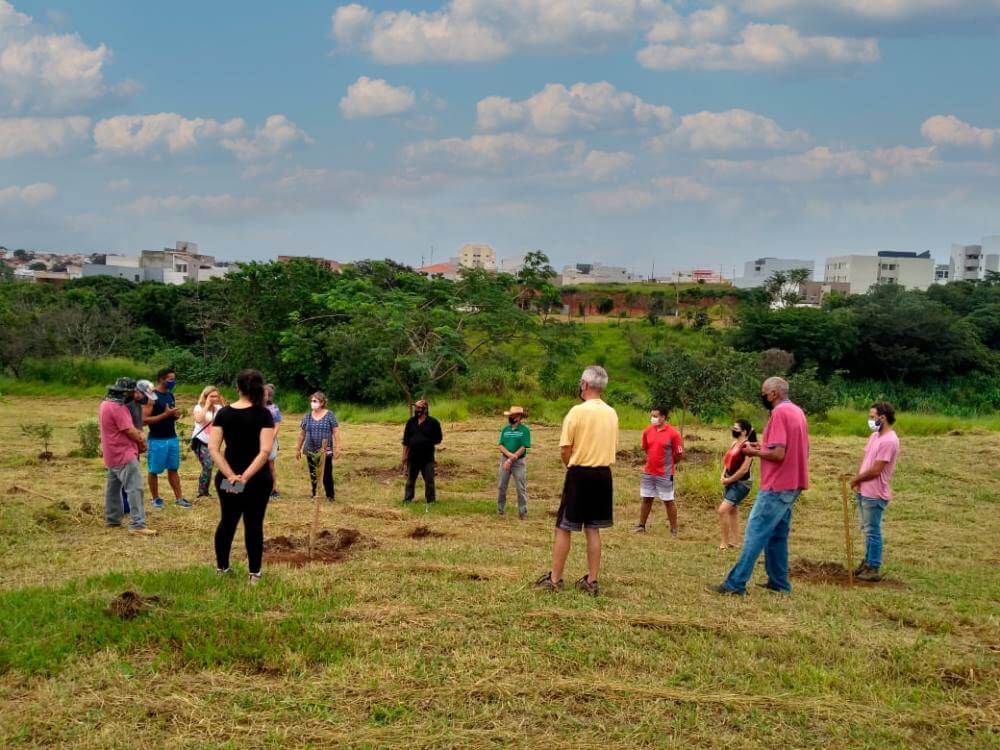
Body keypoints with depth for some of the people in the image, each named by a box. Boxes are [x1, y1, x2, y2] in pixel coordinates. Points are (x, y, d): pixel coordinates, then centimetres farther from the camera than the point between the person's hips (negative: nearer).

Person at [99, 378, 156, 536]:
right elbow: (129, 431, -18)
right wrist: (142, 443, -1)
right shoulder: (117, 408, -20)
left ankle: (112, 518, 28)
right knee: (135, 489, -14)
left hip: (113, 455, 11)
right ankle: (137, 525, -19)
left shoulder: (106, 404, 12)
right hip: (124, 455, -11)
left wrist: (138, 434, 1)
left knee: (113, 486, 19)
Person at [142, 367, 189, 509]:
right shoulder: (151, 397, -14)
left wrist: (176, 415, -1)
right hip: (157, 440, -7)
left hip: (173, 438, 7)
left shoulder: (171, 395, 10)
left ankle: (179, 497, 14)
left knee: (173, 469, 11)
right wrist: (165, 414, -23)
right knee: (154, 471, 5)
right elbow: (144, 420, -20)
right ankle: (156, 498, 16)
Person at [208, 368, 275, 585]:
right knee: (254, 524, 6)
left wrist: (231, 475, -15)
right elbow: (265, 451, -20)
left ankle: (221, 567, 29)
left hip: (227, 479, 3)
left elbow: (213, 448, -10)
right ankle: (254, 573, 11)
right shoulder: (263, 414, -10)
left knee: (227, 521, 18)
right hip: (258, 479, -3)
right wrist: (246, 477, -20)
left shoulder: (224, 413, -2)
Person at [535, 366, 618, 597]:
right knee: (593, 529, 11)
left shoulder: (578, 411, -12)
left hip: (580, 474, -5)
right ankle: (591, 581, 12)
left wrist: (570, 466, 7)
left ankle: (555, 580, 6)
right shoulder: (612, 413, 6)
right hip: (603, 474, 6)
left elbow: (565, 449, -11)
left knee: (563, 528, 3)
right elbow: (613, 447, 12)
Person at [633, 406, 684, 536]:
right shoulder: (647, 431, 2)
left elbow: (680, 454, -7)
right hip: (648, 473, 5)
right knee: (646, 499, 13)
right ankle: (641, 525, 24)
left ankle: (674, 529, 13)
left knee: (668, 501, 3)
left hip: (665, 474, -5)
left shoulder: (673, 433, -13)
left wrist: (667, 463, 4)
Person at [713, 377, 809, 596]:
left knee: (755, 534, -9)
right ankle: (778, 582, 18)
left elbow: (778, 454, -23)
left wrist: (755, 453, -5)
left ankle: (736, 584, -9)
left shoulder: (779, 413, -16)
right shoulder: (797, 412, 13)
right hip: (792, 485, 9)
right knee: (777, 535, 15)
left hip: (776, 487, -9)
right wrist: (763, 446, 14)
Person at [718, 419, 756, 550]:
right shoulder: (734, 444, 6)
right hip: (730, 482, 9)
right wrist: (723, 476, -1)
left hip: (741, 483, -9)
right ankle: (735, 541, 22)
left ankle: (725, 543, -7)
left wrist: (729, 480, -14)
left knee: (723, 510, -15)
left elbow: (744, 469, -22)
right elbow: (728, 461, 15)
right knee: (732, 510, 14)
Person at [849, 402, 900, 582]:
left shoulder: (889, 441, -20)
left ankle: (874, 569, 6)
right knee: (867, 529, 19)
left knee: (872, 531, -1)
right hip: (864, 491, 9)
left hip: (874, 495, -9)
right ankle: (868, 562, 31)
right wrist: (858, 480, -2)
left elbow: (875, 470, -22)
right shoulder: (875, 436, 10)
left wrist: (856, 479, -7)